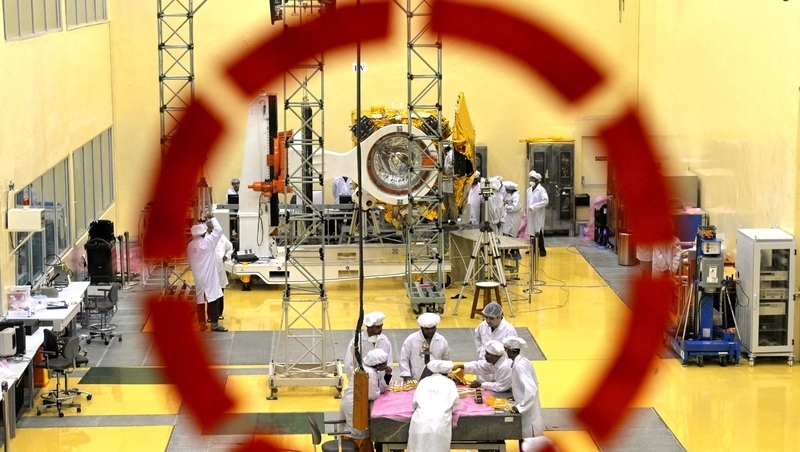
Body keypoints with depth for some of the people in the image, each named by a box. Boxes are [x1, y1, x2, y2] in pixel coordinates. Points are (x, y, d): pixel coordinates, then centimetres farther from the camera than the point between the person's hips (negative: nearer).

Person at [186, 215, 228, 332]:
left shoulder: (190, 245, 4)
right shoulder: (207, 242, -12)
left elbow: (189, 259, 14)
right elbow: (218, 230, -9)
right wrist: (212, 218, 1)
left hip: (198, 277, 6)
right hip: (209, 277, -6)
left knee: (200, 301, 10)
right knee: (212, 300, -3)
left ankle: (202, 324, 14)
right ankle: (214, 324, -3)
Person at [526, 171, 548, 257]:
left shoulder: (541, 190, -10)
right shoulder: (529, 190, 10)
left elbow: (545, 201, -21)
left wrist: (534, 206, -22)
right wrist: (527, 213, 11)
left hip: (538, 215, -6)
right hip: (531, 214, 6)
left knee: (538, 233, -4)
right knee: (531, 232, 9)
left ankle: (542, 250, 3)